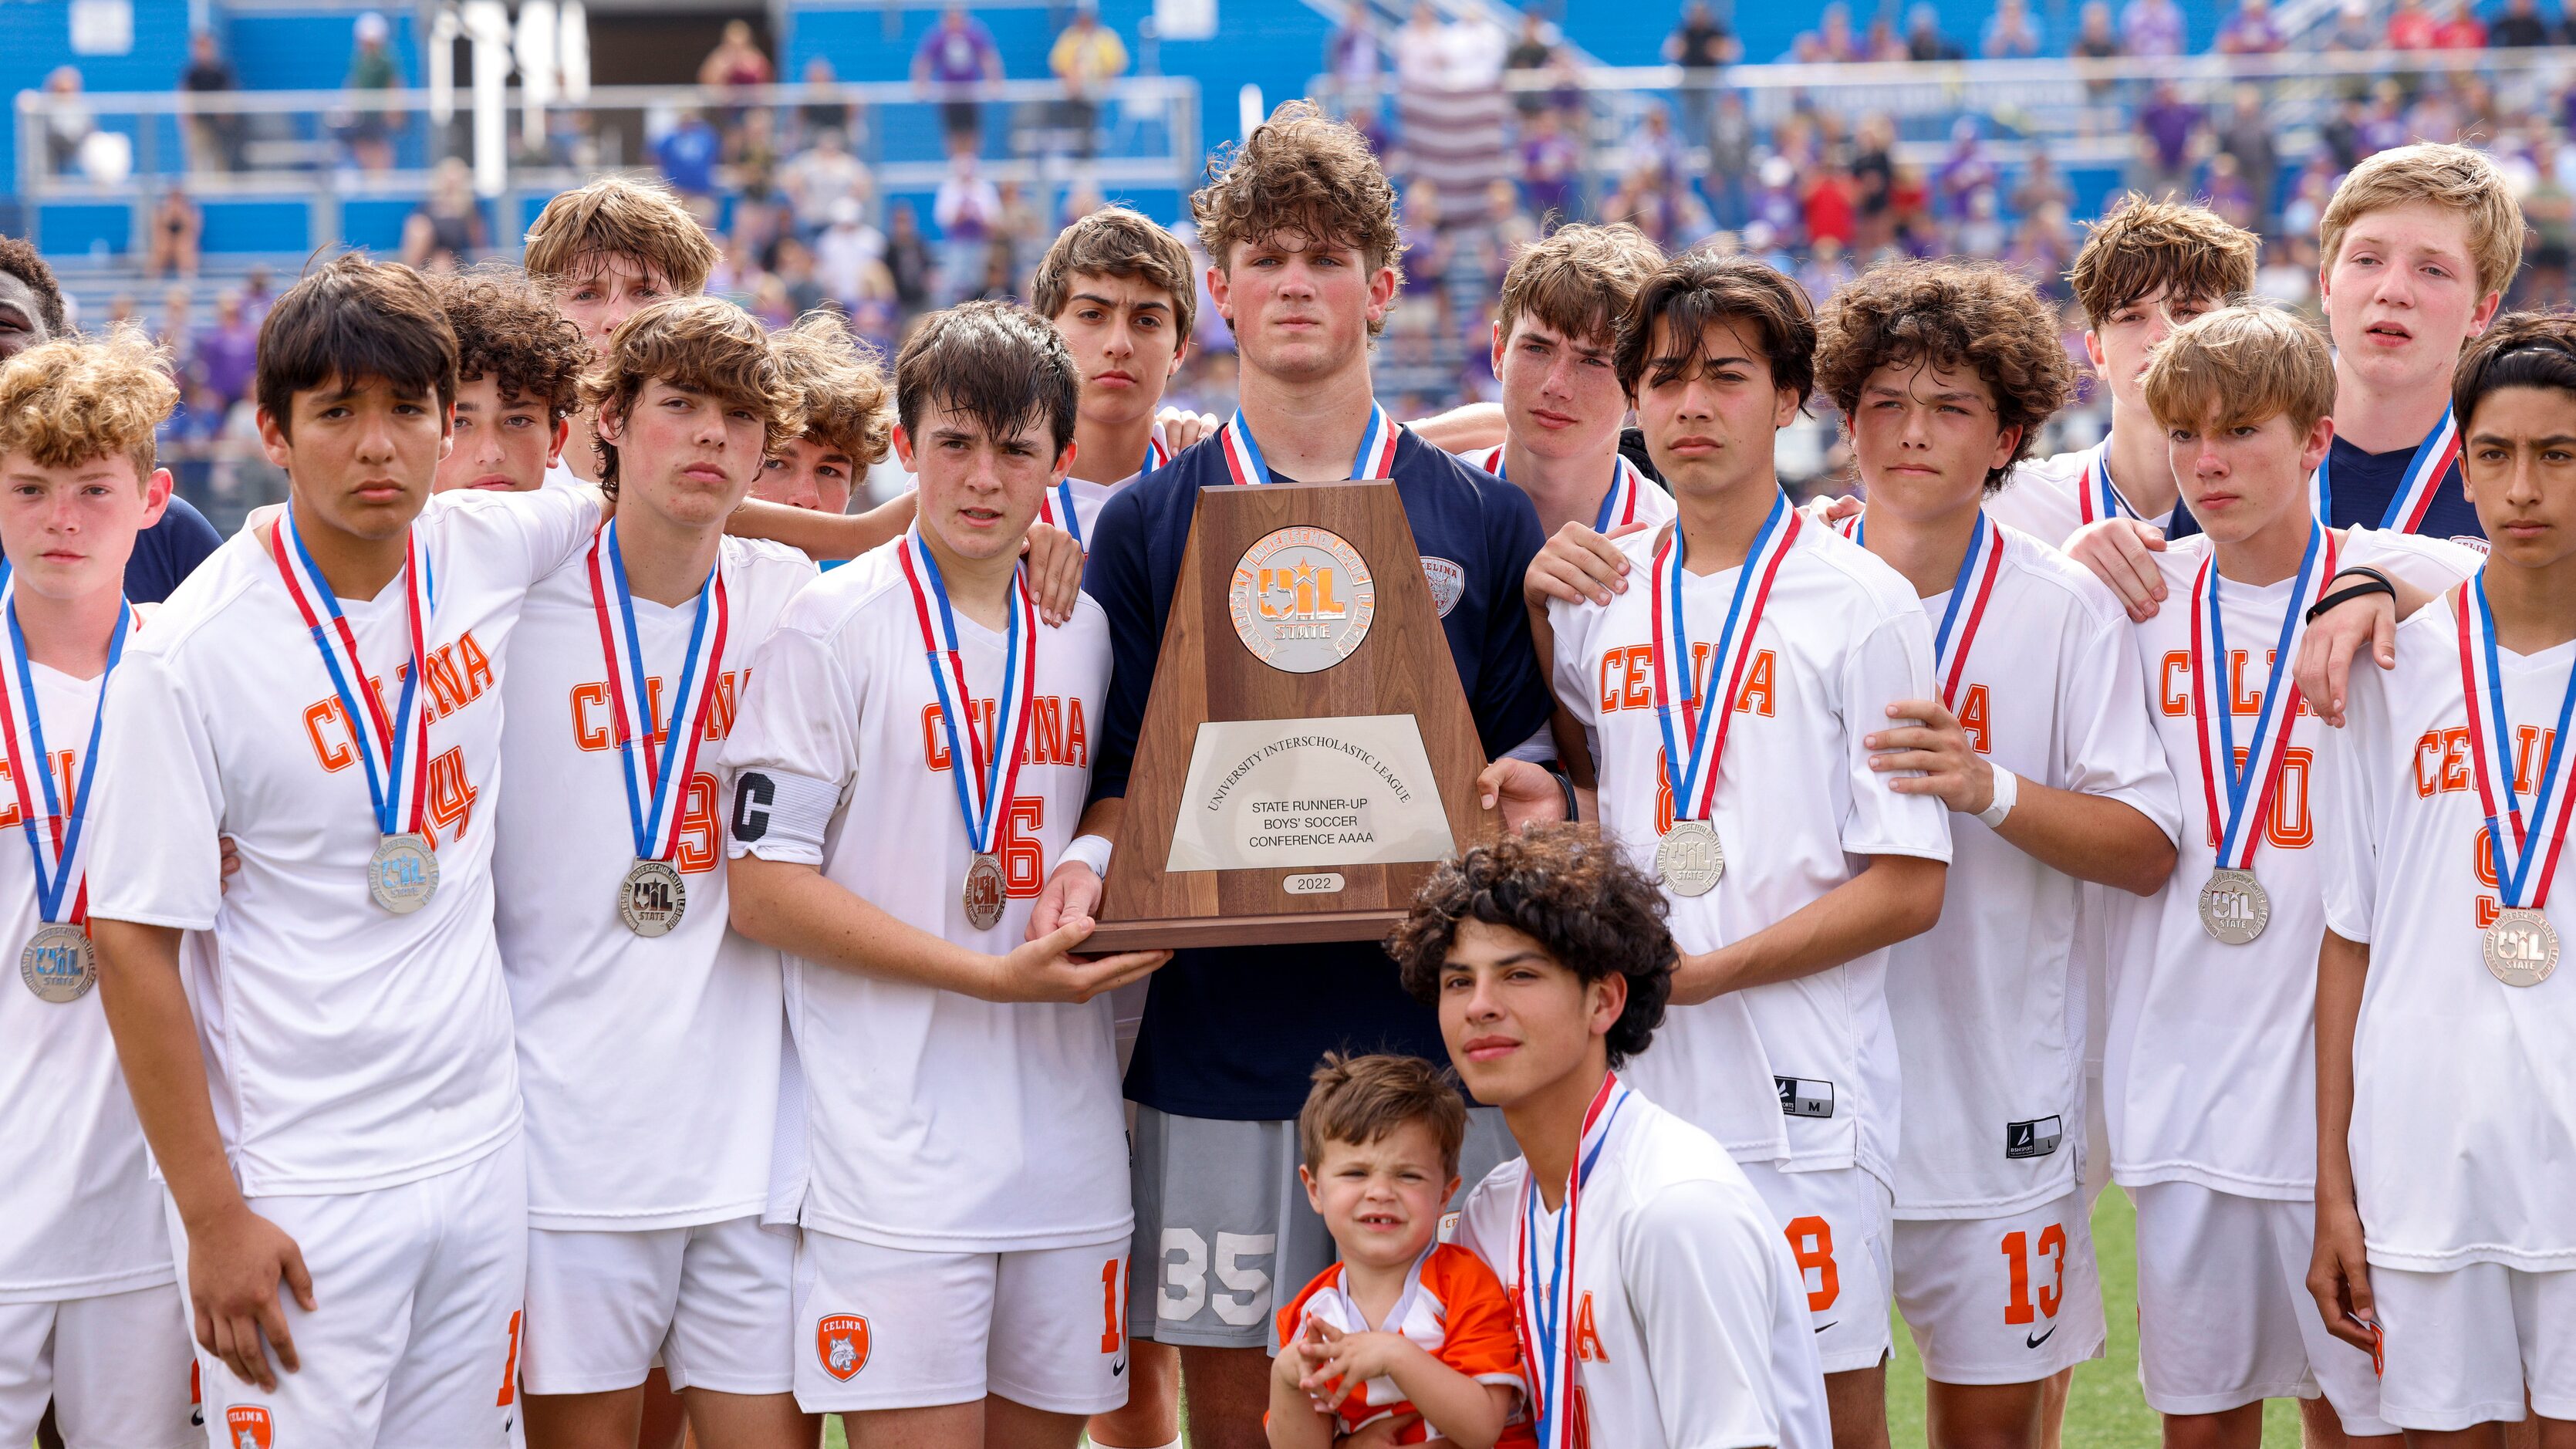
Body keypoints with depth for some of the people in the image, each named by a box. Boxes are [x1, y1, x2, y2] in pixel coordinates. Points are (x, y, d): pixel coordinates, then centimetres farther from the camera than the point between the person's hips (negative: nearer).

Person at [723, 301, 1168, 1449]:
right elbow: (764, 890, -9)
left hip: (1067, 1136, 5)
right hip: (896, 1148, -5)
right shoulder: (833, 628, -4)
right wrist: (990, 975, -14)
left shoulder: (1086, 633, 12)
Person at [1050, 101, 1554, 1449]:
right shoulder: (1147, 525, 8)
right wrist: (1087, 864, -13)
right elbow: (1118, 782, 8)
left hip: (1428, 1043, 0)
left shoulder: (1483, 521, 8)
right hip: (1212, 1046, 0)